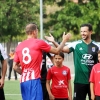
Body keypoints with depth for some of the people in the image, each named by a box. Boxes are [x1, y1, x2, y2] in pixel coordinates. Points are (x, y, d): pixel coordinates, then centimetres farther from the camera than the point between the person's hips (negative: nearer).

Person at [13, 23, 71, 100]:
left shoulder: (19, 46, 13)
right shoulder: (39, 42, -2)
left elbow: (15, 67, 14)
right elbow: (56, 51, 11)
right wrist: (64, 40, 26)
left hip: (23, 81, 7)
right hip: (34, 80, -6)